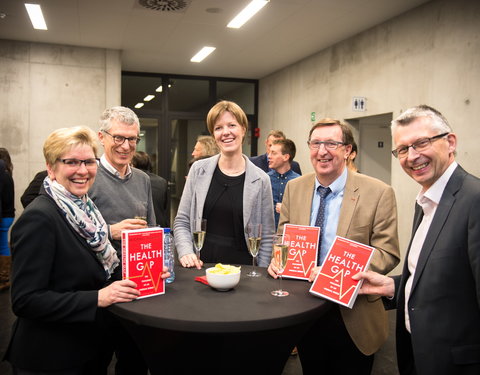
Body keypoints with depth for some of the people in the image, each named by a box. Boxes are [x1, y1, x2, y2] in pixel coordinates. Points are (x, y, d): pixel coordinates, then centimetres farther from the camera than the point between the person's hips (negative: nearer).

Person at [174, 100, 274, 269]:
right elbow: (182, 222, 6)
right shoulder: (198, 170, 2)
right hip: (200, 266, 1)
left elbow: (266, 239, 2)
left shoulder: (260, 180, -2)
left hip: (242, 267, 0)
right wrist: (185, 252, -9)